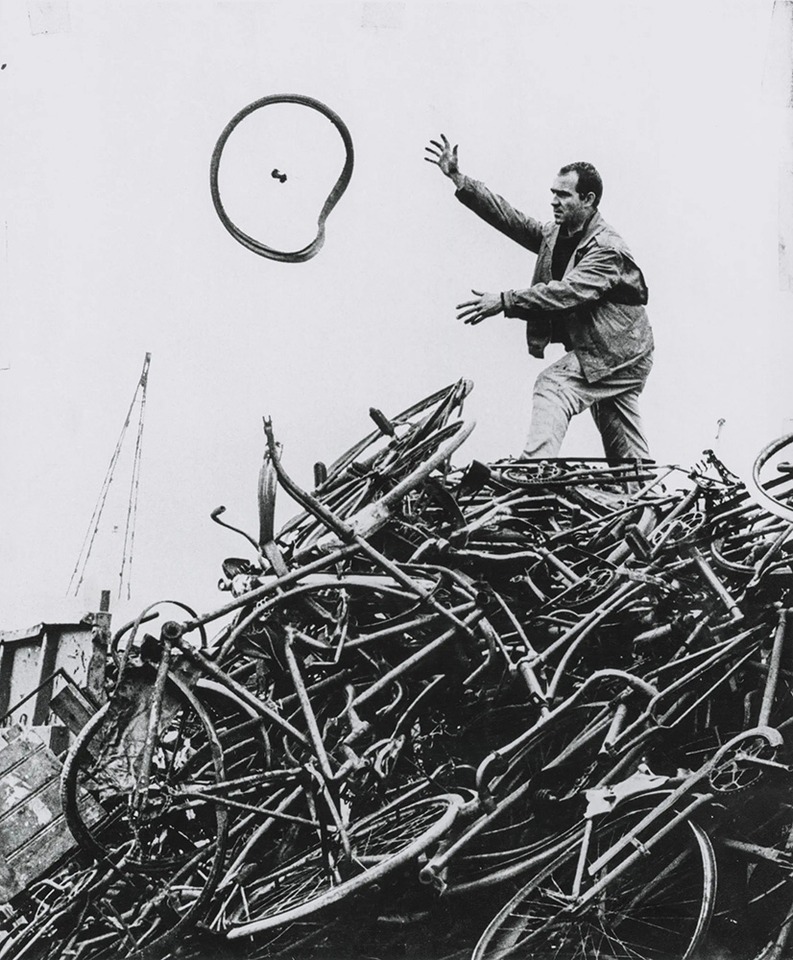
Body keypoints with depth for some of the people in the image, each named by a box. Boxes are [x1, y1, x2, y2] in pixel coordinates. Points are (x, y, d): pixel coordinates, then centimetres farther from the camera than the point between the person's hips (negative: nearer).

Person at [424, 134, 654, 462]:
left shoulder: (608, 249, -21)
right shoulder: (554, 235, 4)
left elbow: (567, 292, -33)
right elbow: (509, 217, -1)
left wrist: (504, 302, -38)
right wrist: (457, 178, -8)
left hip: (618, 354, -9)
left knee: (552, 386, -24)